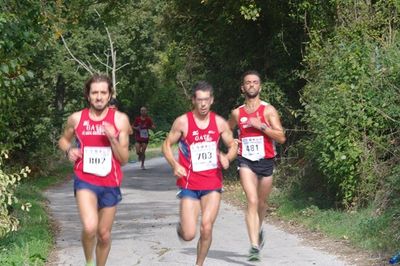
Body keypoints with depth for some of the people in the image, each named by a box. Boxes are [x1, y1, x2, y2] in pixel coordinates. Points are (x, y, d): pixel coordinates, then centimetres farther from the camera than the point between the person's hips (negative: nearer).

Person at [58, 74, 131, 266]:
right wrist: (69, 150, -4)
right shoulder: (76, 119, -3)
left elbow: (124, 159, -4)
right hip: (85, 181, -1)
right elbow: (63, 140, 18)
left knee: (104, 234, 12)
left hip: (110, 185, 1)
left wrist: (112, 139, -21)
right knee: (90, 227, -25)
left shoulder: (120, 119, -6)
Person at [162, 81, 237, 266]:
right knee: (188, 235, -6)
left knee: (206, 228, -10)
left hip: (213, 183, 2)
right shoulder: (182, 122, -5)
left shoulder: (220, 123, 2)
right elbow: (167, 145, 3)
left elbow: (233, 146, 13)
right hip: (189, 185, -1)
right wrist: (175, 165, -14)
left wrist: (227, 157, -10)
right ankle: (181, 227, 33)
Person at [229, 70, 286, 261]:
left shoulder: (268, 111, -4)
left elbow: (281, 138, -11)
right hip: (246, 161, 0)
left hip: (266, 161, 0)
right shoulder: (237, 113, 4)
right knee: (252, 201, -17)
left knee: (261, 203, 16)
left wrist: (261, 125, -19)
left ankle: (259, 230, 48)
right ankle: (255, 246, -21)